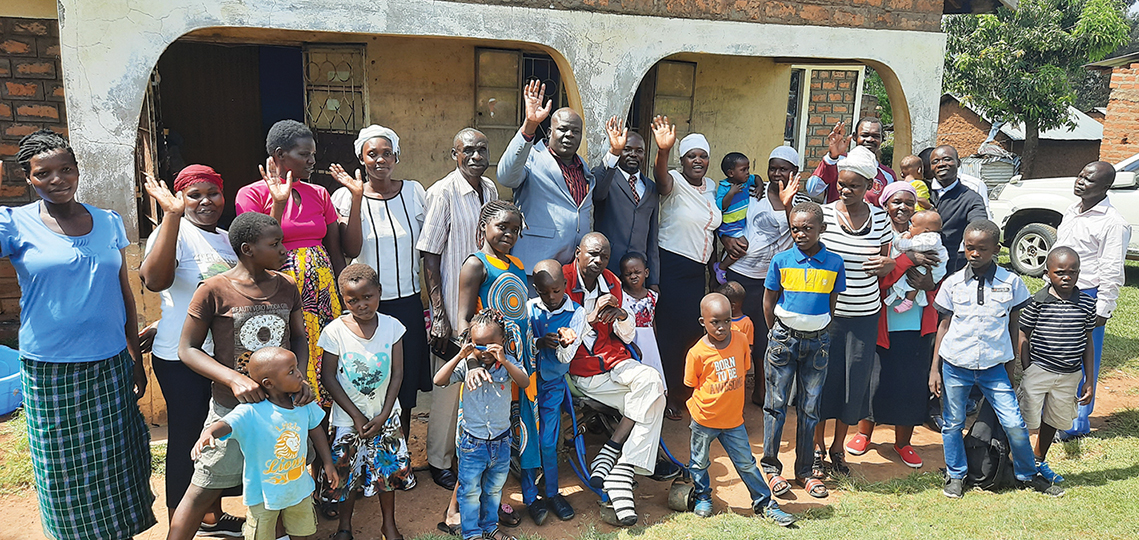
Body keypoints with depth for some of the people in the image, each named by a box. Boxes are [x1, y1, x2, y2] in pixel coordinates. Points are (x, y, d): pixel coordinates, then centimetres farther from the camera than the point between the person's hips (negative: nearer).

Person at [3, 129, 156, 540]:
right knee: (65, 472, 9)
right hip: (50, 372, -2)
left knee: (116, 463, 12)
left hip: (111, 366, 3)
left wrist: (136, 358, 12)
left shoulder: (109, 222, 6)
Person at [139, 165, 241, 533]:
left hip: (226, 353, 7)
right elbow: (155, 280, -31)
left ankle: (212, 515, 35)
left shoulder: (229, 237, 10)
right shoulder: (175, 232, -13)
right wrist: (172, 214, -33)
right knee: (185, 437, 5)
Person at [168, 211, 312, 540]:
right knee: (205, 491, 4)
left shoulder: (287, 286, 2)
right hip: (233, 406, -4)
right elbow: (187, 349, -8)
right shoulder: (214, 291, -12)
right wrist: (234, 379, -21)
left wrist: (300, 378, -6)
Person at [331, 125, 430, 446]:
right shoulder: (346, 196, -3)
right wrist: (357, 197, -20)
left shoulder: (414, 192, 4)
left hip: (408, 303, 2)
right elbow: (351, 250, -15)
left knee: (406, 384, 10)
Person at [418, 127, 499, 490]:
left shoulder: (491, 190, 7)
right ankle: (439, 461, 21)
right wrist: (439, 315, -17)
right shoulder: (443, 192, -13)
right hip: (454, 307, -6)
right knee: (448, 384, 4)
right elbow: (430, 257, -14)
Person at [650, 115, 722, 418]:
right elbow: (660, 177, -36)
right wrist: (663, 150, -55)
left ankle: (682, 389, 26)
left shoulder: (711, 187, 11)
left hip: (698, 269, 7)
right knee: (672, 329, -4)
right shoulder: (674, 183, -11)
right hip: (672, 267, -7)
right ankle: (666, 396, 9)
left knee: (693, 330, 10)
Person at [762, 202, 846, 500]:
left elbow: (833, 303, 8)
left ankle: (805, 470, 21)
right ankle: (771, 467, 17)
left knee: (810, 406, 9)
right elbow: (768, 301, 3)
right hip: (784, 338, -1)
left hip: (817, 341, 1)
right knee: (776, 403, 4)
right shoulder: (781, 260, -5)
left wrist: (818, 331, 7)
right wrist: (778, 333, 6)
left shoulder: (835, 263, -2)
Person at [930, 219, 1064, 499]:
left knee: (1014, 424, 0)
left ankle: (1027, 475, 25)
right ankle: (956, 475, 29)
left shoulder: (1011, 282, -1)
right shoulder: (953, 283, -1)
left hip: (993, 366, 0)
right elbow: (944, 325, 5)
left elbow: (1015, 325, 7)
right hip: (955, 365, 0)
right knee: (953, 423, 8)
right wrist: (934, 368, 2)